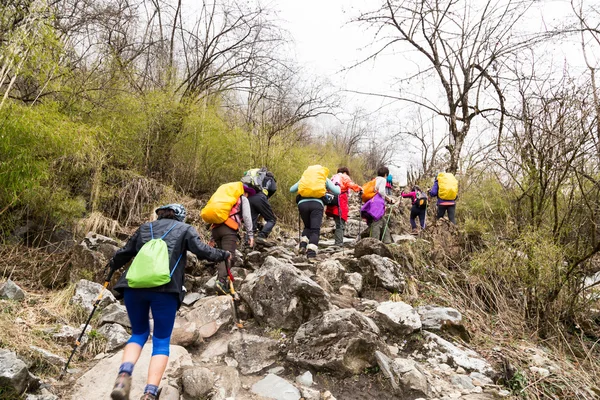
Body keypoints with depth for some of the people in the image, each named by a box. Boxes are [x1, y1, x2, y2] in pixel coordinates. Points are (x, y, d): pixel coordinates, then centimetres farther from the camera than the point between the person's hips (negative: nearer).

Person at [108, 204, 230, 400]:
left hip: (134, 285, 4)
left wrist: (113, 265, 49)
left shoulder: (145, 227, 27)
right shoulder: (185, 229, 17)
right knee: (162, 340, 8)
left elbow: (125, 253, 29)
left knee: (139, 333, 22)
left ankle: (123, 376, -4)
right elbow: (202, 251, 3)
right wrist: (224, 254, 20)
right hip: (165, 288, -3)